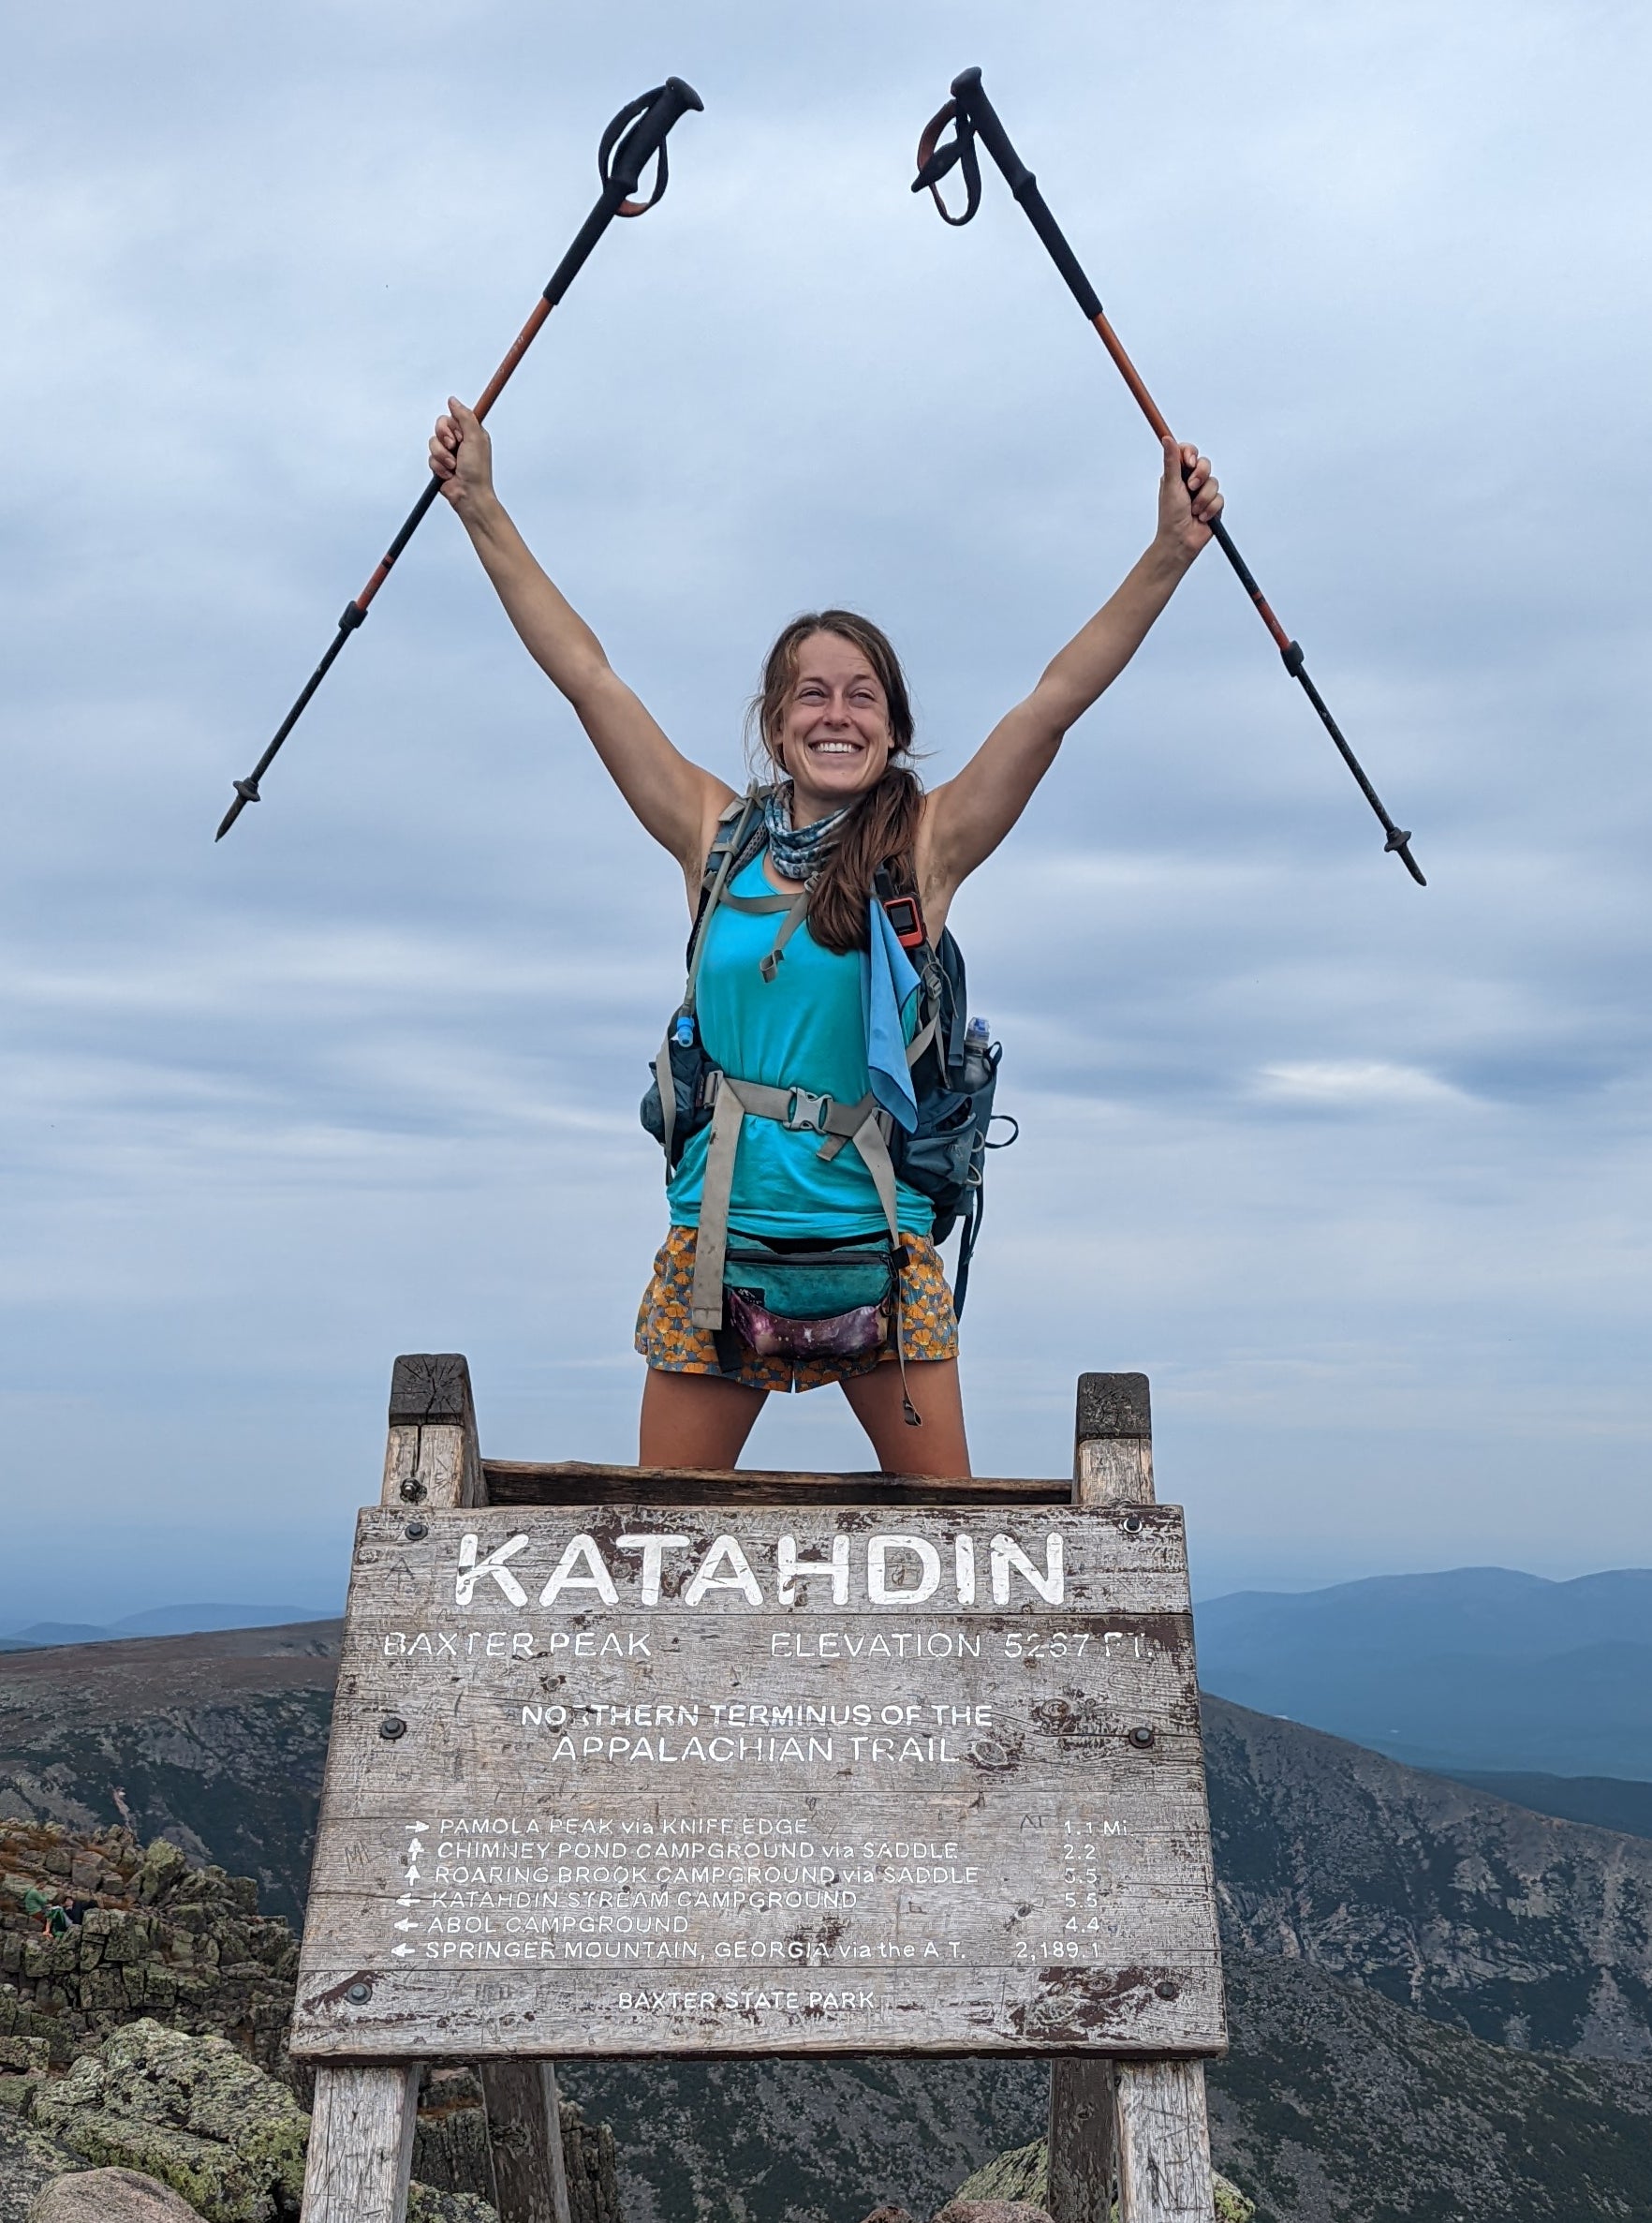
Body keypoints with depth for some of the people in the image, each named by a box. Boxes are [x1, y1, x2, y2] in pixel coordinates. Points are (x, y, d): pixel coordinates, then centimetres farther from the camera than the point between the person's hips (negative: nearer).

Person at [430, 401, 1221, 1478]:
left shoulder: (928, 846, 2)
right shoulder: (717, 836, 6)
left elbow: (1058, 699, -4)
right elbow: (587, 673, 7)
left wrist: (1170, 553, -9)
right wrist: (483, 508, 8)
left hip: (880, 1245, -1)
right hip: (718, 1238, 1)